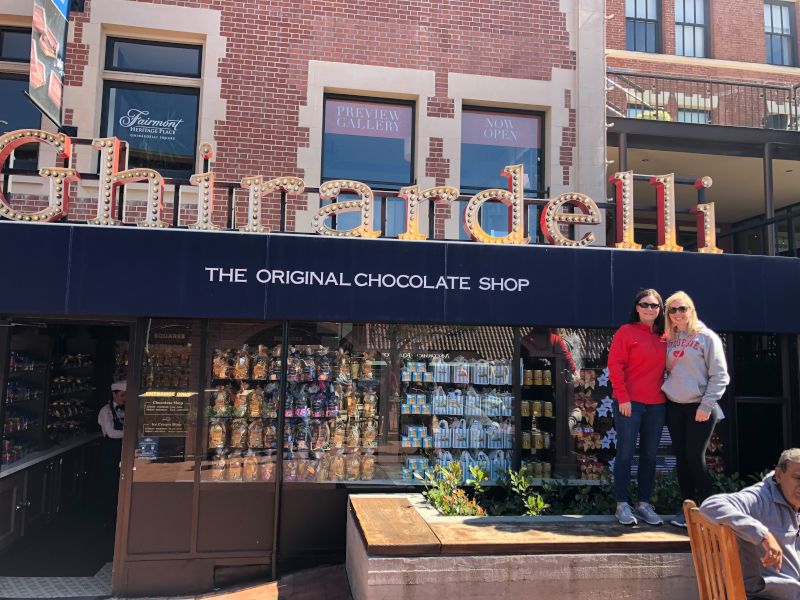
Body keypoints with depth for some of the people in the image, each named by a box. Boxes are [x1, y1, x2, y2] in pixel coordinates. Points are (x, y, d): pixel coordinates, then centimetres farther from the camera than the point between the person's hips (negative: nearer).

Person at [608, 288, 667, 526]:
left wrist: (666, 393, 5)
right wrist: (623, 397, -14)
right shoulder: (626, 332, -4)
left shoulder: (664, 337, 10)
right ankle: (622, 505, 8)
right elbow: (615, 366, -9)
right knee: (625, 453, 0)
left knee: (649, 455, 10)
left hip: (656, 404, 5)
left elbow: (665, 368, 17)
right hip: (629, 403, -5)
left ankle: (644, 504, 20)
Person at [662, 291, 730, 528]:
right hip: (674, 406, 5)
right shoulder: (669, 340, 11)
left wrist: (707, 405, -13)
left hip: (699, 407, -5)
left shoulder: (707, 337, -4)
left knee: (695, 458, -6)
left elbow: (719, 375, -8)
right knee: (681, 458, 8)